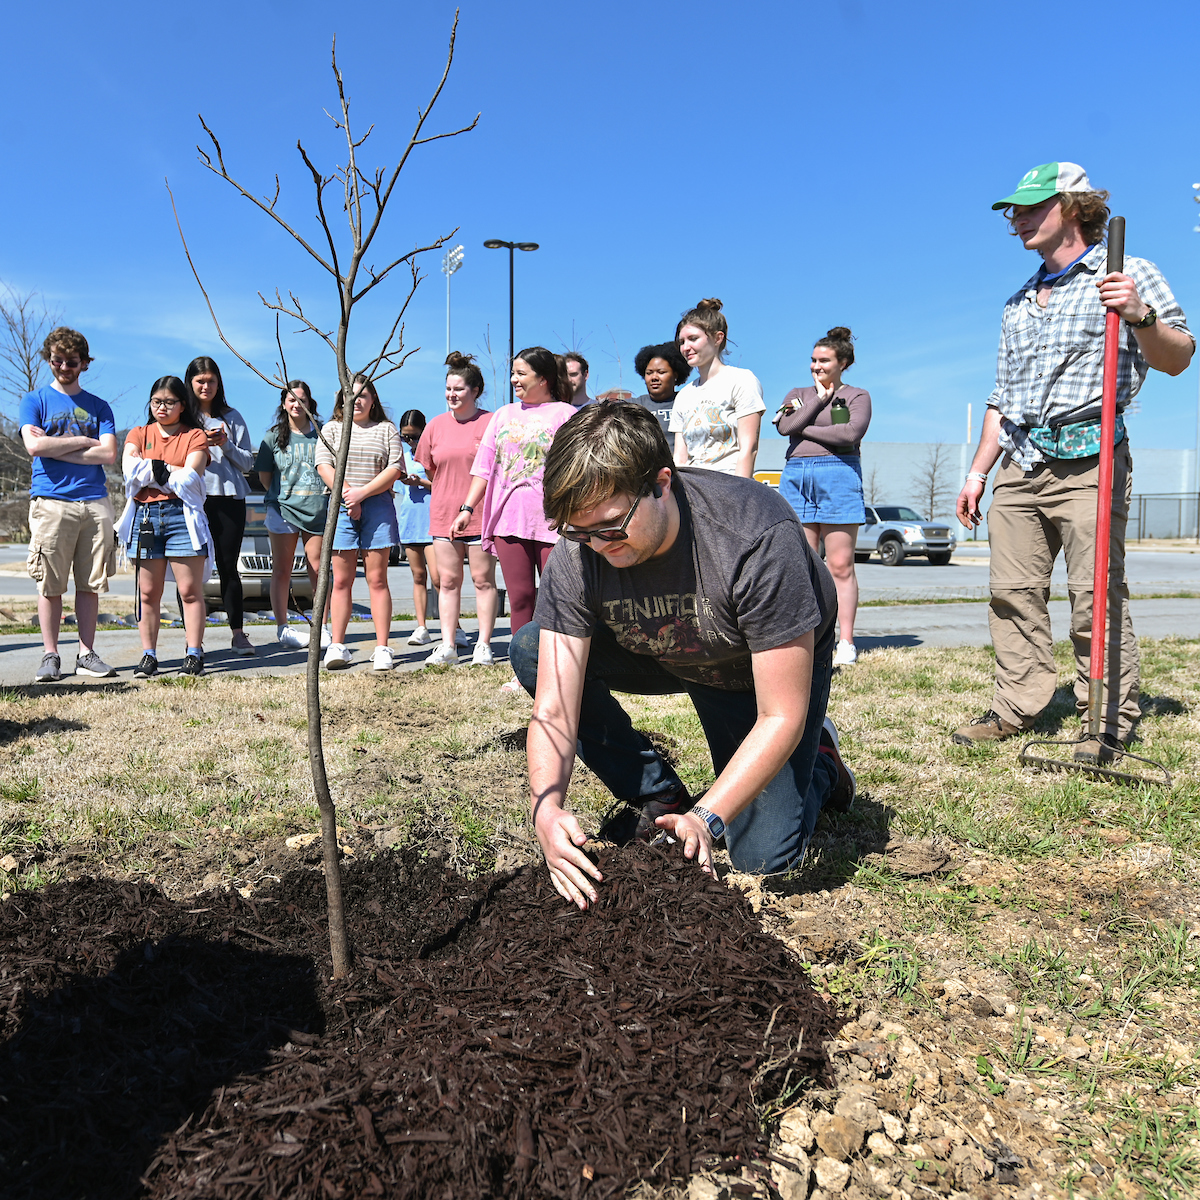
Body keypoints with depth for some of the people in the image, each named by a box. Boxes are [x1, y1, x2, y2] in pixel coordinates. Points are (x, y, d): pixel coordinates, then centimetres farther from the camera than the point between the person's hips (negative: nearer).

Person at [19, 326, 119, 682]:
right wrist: (83, 441, -2)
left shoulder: (98, 406, 15)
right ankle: (50, 655, 5)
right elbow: (34, 446, -7)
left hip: (95, 502, 2)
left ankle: (86, 654, 8)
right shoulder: (35, 400, 10)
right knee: (50, 585, -2)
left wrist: (55, 448, -4)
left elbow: (108, 454, 1)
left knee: (90, 584, 2)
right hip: (50, 502, -2)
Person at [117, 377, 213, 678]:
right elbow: (130, 469, -1)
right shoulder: (138, 434, 18)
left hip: (182, 515, -2)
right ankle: (148, 656, 8)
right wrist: (170, 470, -5)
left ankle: (194, 654, 2)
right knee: (148, 593, 3)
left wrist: (151, 469, -1)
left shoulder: (195, 436, 10)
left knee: (190, 591, -4)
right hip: (145, 515, 3)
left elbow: (189, 478, -7)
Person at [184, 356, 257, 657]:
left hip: (229, 499, 1)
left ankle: (238, 633, 6)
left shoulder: (231, 417, 14)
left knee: (228, 566, 1)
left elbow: (247, 462, 10)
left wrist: (226, 444, -7)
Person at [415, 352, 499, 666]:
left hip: (481, 514, -4)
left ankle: (483, 646, 9)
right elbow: (428, 469, 20)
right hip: (444, 514, 4)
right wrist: (449, 490, 12)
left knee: (483, 580, 2)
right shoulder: (436, 425, 10)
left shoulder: (491, 423, -3)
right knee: (448, 581, 6)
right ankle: (448, 645, 12)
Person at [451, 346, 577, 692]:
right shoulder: (503, 415, 18)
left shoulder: (566, 415, 4)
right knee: (520, 596, 4)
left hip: (551, 521, -4)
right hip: (508, 519, 4)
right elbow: (485, 466, 17)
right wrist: (467, 509, 11)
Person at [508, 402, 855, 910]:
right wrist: (546, 806, -44)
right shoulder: (576, 555, -27)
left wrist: (705, 819, -41)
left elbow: (780, 717, -33)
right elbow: (553, 709, -26)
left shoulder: (758, 536, -39)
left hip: (778, 665, -4)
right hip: (664, 656, 4)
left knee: (764, 858, -16)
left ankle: (818, 760, 19)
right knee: (530, 649, -18)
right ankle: (658, 796, -4)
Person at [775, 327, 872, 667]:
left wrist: (805, 428, -4)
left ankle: (846, 643, -3)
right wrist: (819, 400, 3)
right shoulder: (798, 394, 21)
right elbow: (785, 427, 1)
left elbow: (851, 433, -9)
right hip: (797, 477, 3)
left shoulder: (857, 396, 11)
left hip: (838, 476, -3)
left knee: (840, 565, -6)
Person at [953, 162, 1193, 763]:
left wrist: (1140, 317, -19)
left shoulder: (1129, 275, 7)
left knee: (1097, 594, -9)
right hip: (1018, 466, 6)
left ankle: (1110, 721, -2)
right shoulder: (1017, 305, 24)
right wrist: (977, 472, 18)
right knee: (1013, 593, 2)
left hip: (1088, 462, -6)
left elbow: (1177, 359, 0)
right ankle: (1016, 708, 9)